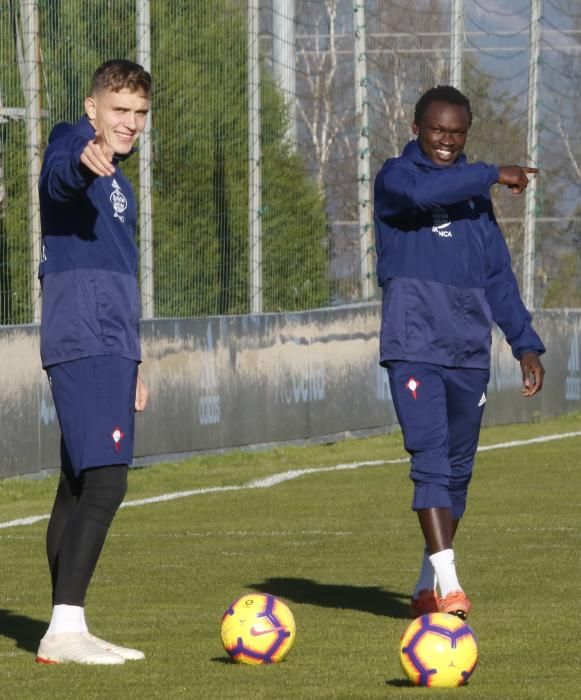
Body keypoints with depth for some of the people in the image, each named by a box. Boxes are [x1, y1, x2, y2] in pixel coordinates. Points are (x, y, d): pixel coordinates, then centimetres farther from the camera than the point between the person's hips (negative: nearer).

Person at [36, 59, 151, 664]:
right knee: (104, 480, -18)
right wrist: (82, 162, -56)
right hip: (82, 344, -10)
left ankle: (65, 630, 14)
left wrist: (131, 365, 31)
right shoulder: (71, 141, -5)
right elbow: (59, 175, -32)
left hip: (110, 348, 10)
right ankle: (65, 627, -22)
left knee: (79, 488, 10)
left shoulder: (117, 184, 23)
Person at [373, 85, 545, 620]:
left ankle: (427, 585, 19)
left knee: (458, 468, 8)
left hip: (470, 353, 6)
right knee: (431, 458, -17)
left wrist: (526, 343, 14)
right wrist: (494, 175, -14)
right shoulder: (394, 177, 2)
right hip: (413, 347, -5)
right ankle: (447, 584, -23)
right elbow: (423, 191, -24)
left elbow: (498, 276, 20)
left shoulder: (474, 193, 18)